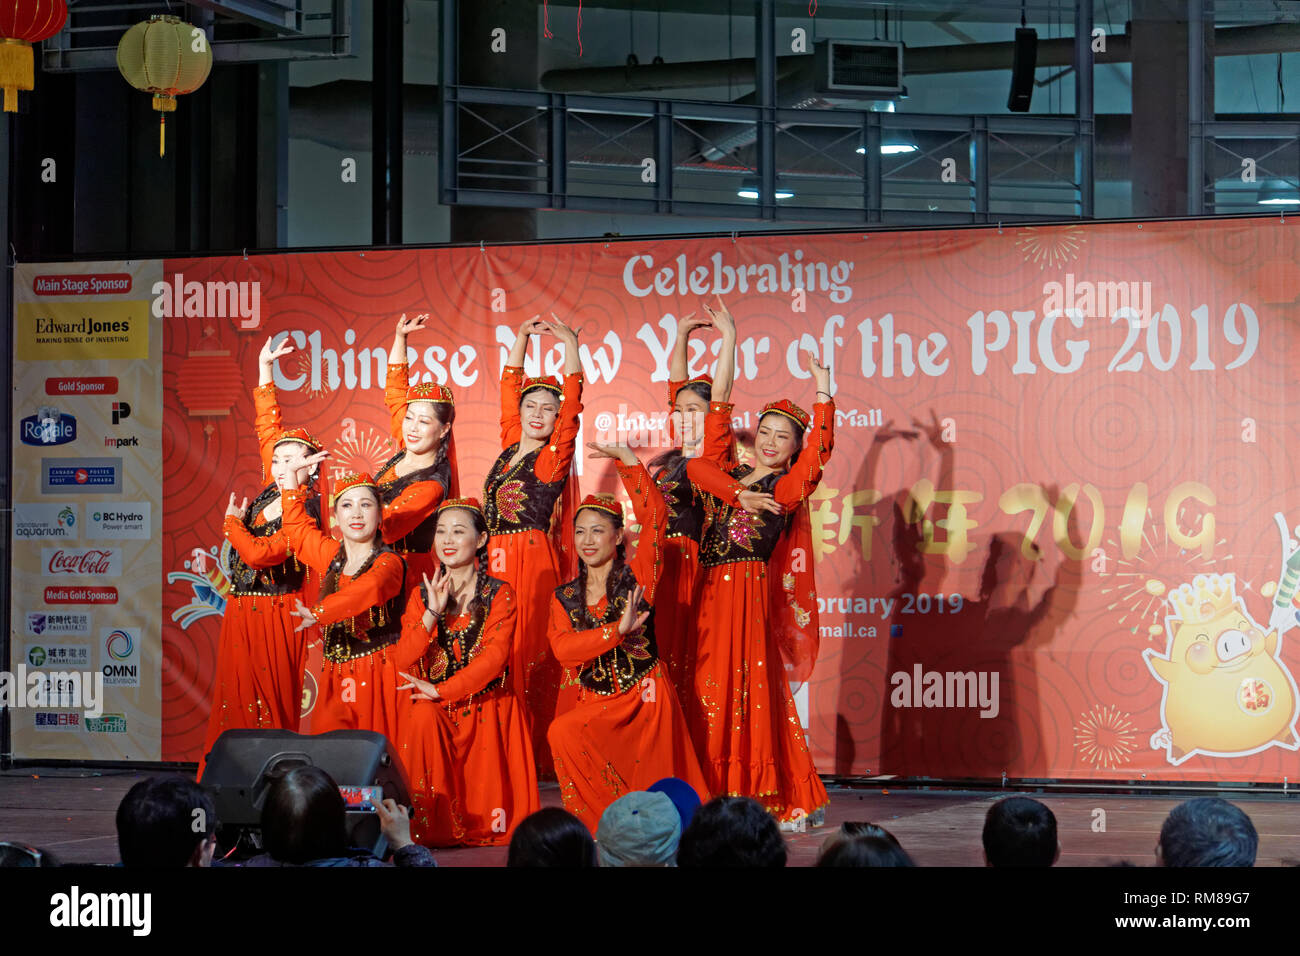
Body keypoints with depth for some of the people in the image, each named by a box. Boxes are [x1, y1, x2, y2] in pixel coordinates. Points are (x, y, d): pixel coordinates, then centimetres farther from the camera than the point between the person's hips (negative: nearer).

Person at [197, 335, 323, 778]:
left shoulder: (305, 517, -15)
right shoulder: (270, 493, 5)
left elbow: (259, 555, -23)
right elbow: (268, 429, 11)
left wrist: (233, 522, -7)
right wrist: (265, 371, 10)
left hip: (274, 615, -7)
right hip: (241, 610, 7)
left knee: (273, 703, -2)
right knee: (237, 697, 8)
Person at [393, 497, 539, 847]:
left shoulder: (500, 594, -1)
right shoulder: (421, 595, 7)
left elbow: (494, 657, -15)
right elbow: (404, 664, -4)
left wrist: (441, 690, -24)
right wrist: (433, 612, -15)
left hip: (487, 705, -2)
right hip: (436, 704, 2)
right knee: (423, 720, -32)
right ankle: (431, 826, -22)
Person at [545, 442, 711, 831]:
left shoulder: (636, 577, -2)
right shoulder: (564, 597, 8)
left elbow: (655, 514, -14)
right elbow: (562, 648, -9)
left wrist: (626, 457, -13)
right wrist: (617, 630, -19)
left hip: (645, 697, -3)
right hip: (596, 702, 3)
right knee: (562, 733, -25)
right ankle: (600, 827, -11)